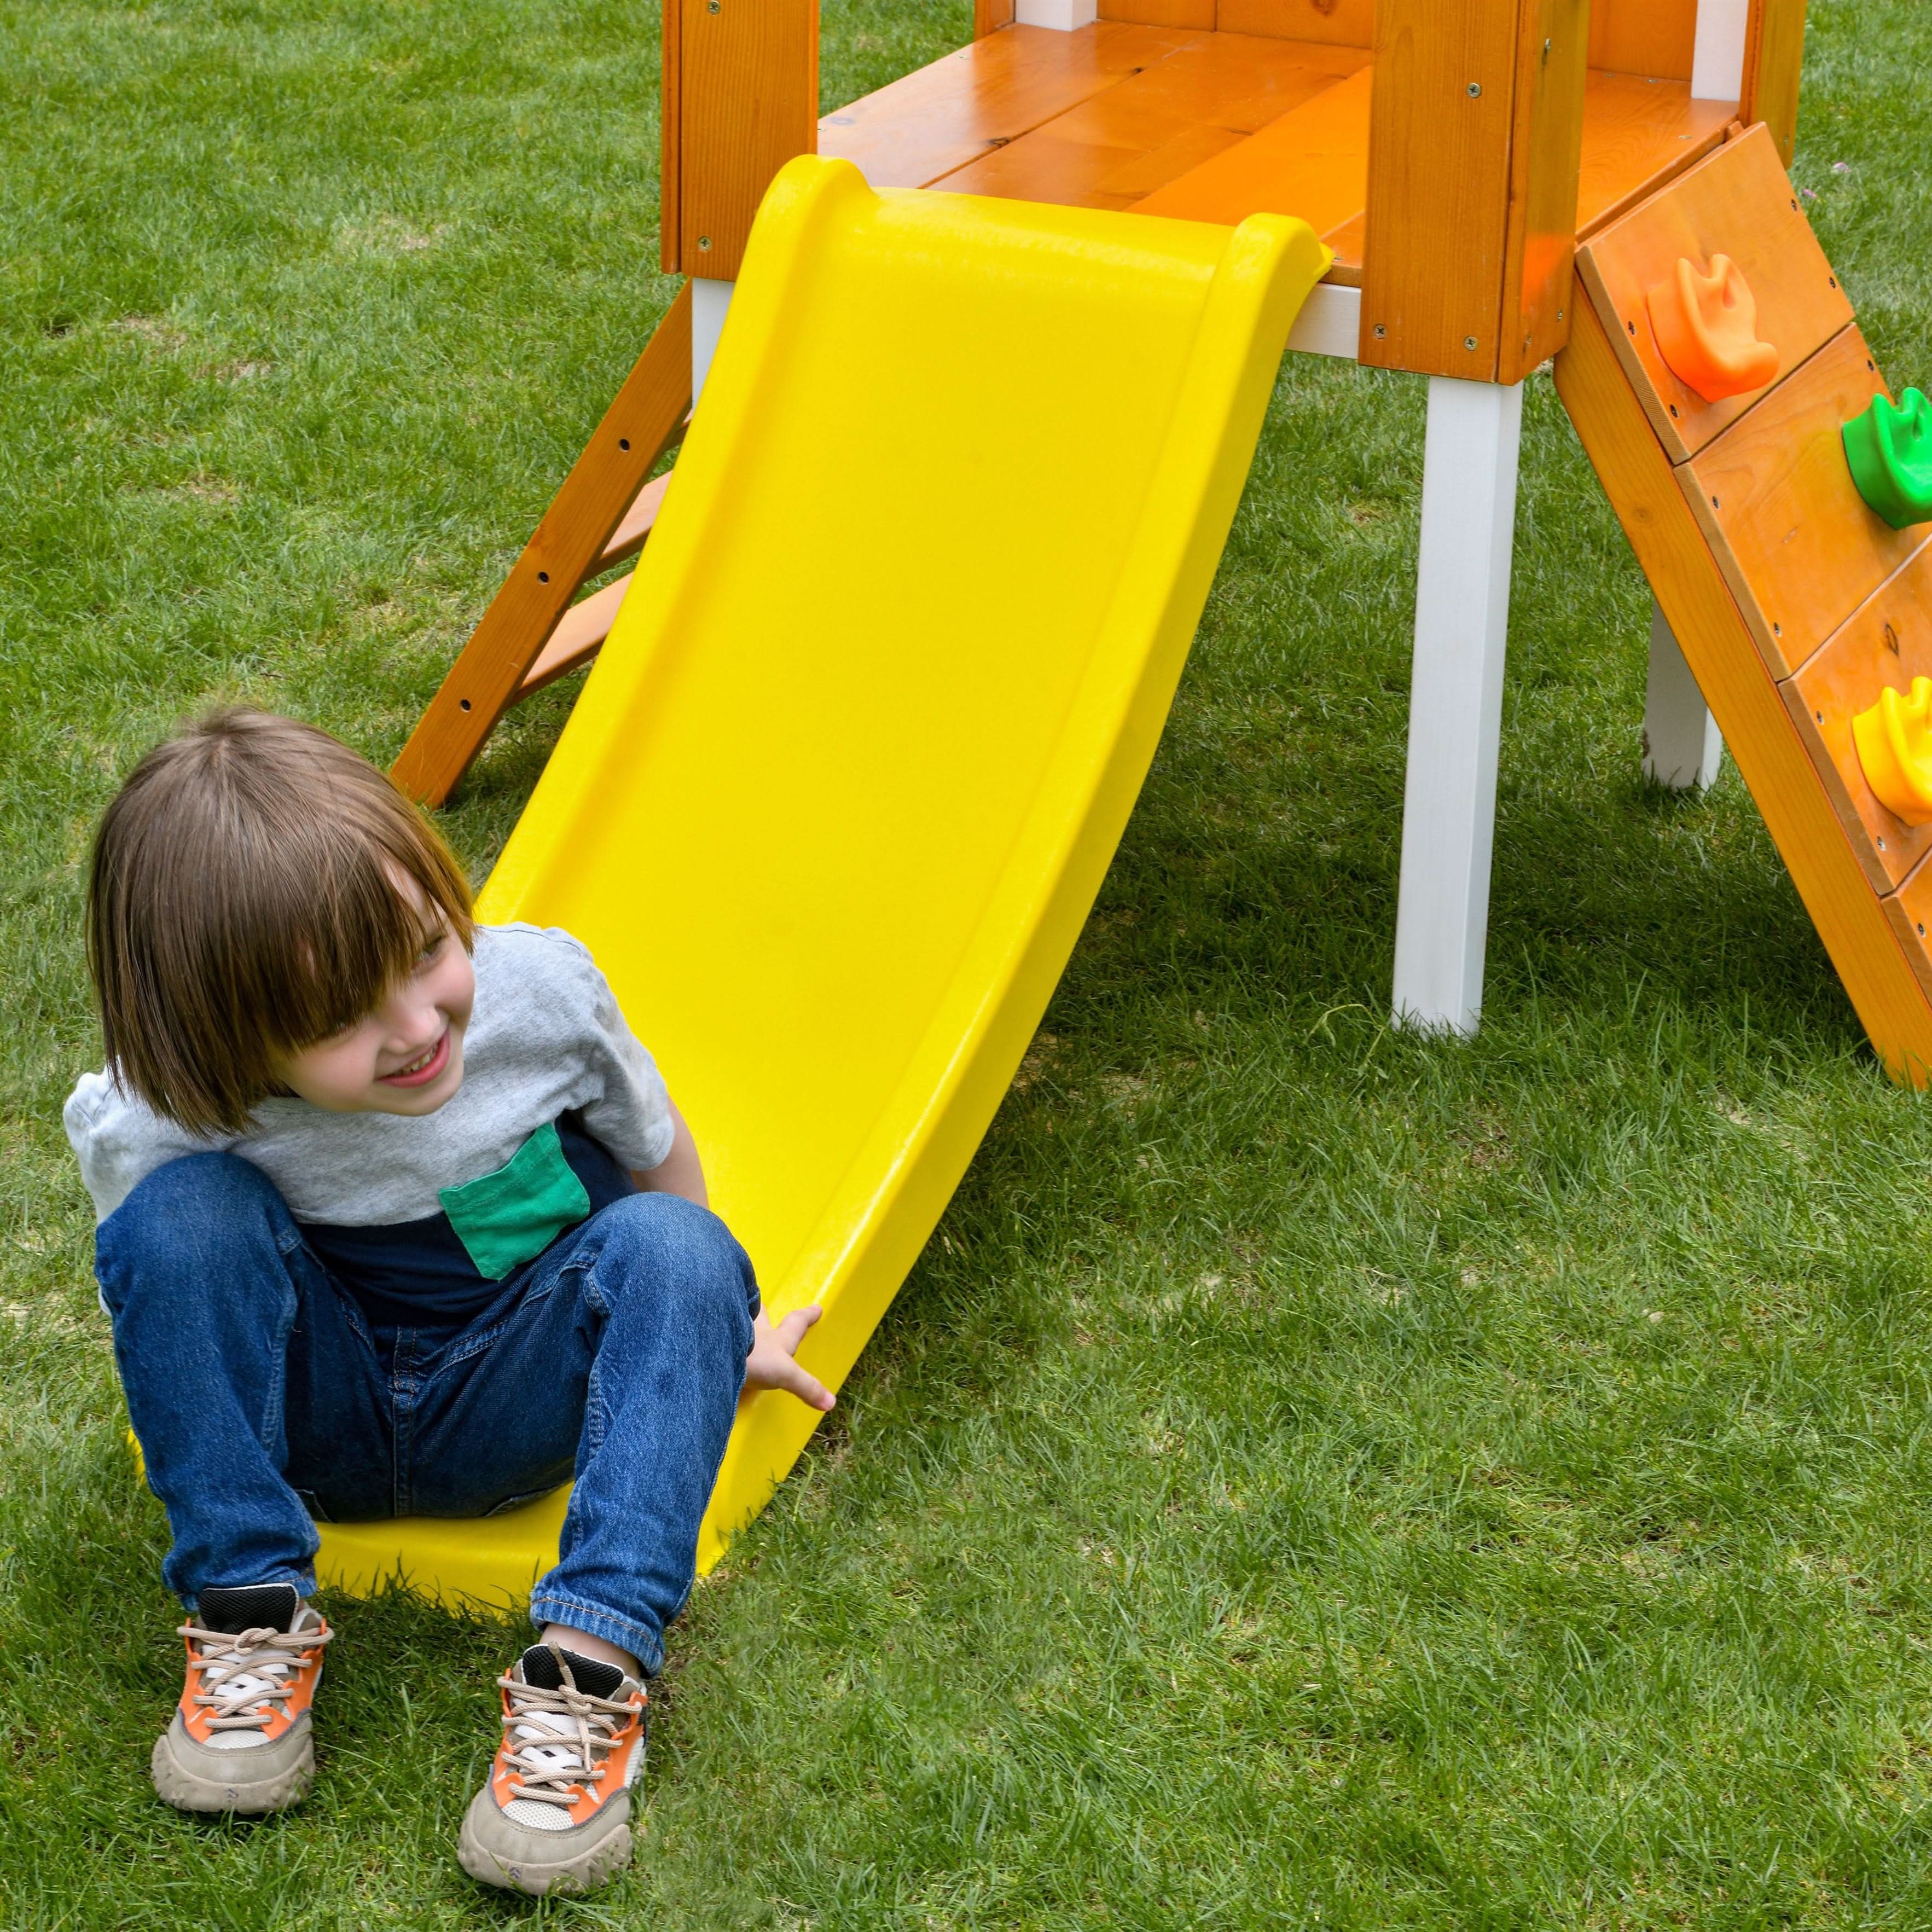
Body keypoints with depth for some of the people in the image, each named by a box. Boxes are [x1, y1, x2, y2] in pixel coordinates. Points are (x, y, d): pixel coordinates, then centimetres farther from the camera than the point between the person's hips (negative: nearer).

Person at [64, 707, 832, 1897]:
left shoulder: (541, 990, -22)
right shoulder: (140, 1129, -26)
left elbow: (657, 1155, 0)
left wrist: (713, 1330, 14)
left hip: (513, 1404, 1)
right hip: (312, 1413, -1)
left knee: (671, 1246, -29)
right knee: (185, 1209, -30)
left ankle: (591, 1665, -35)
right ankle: (247, 1617, -20)